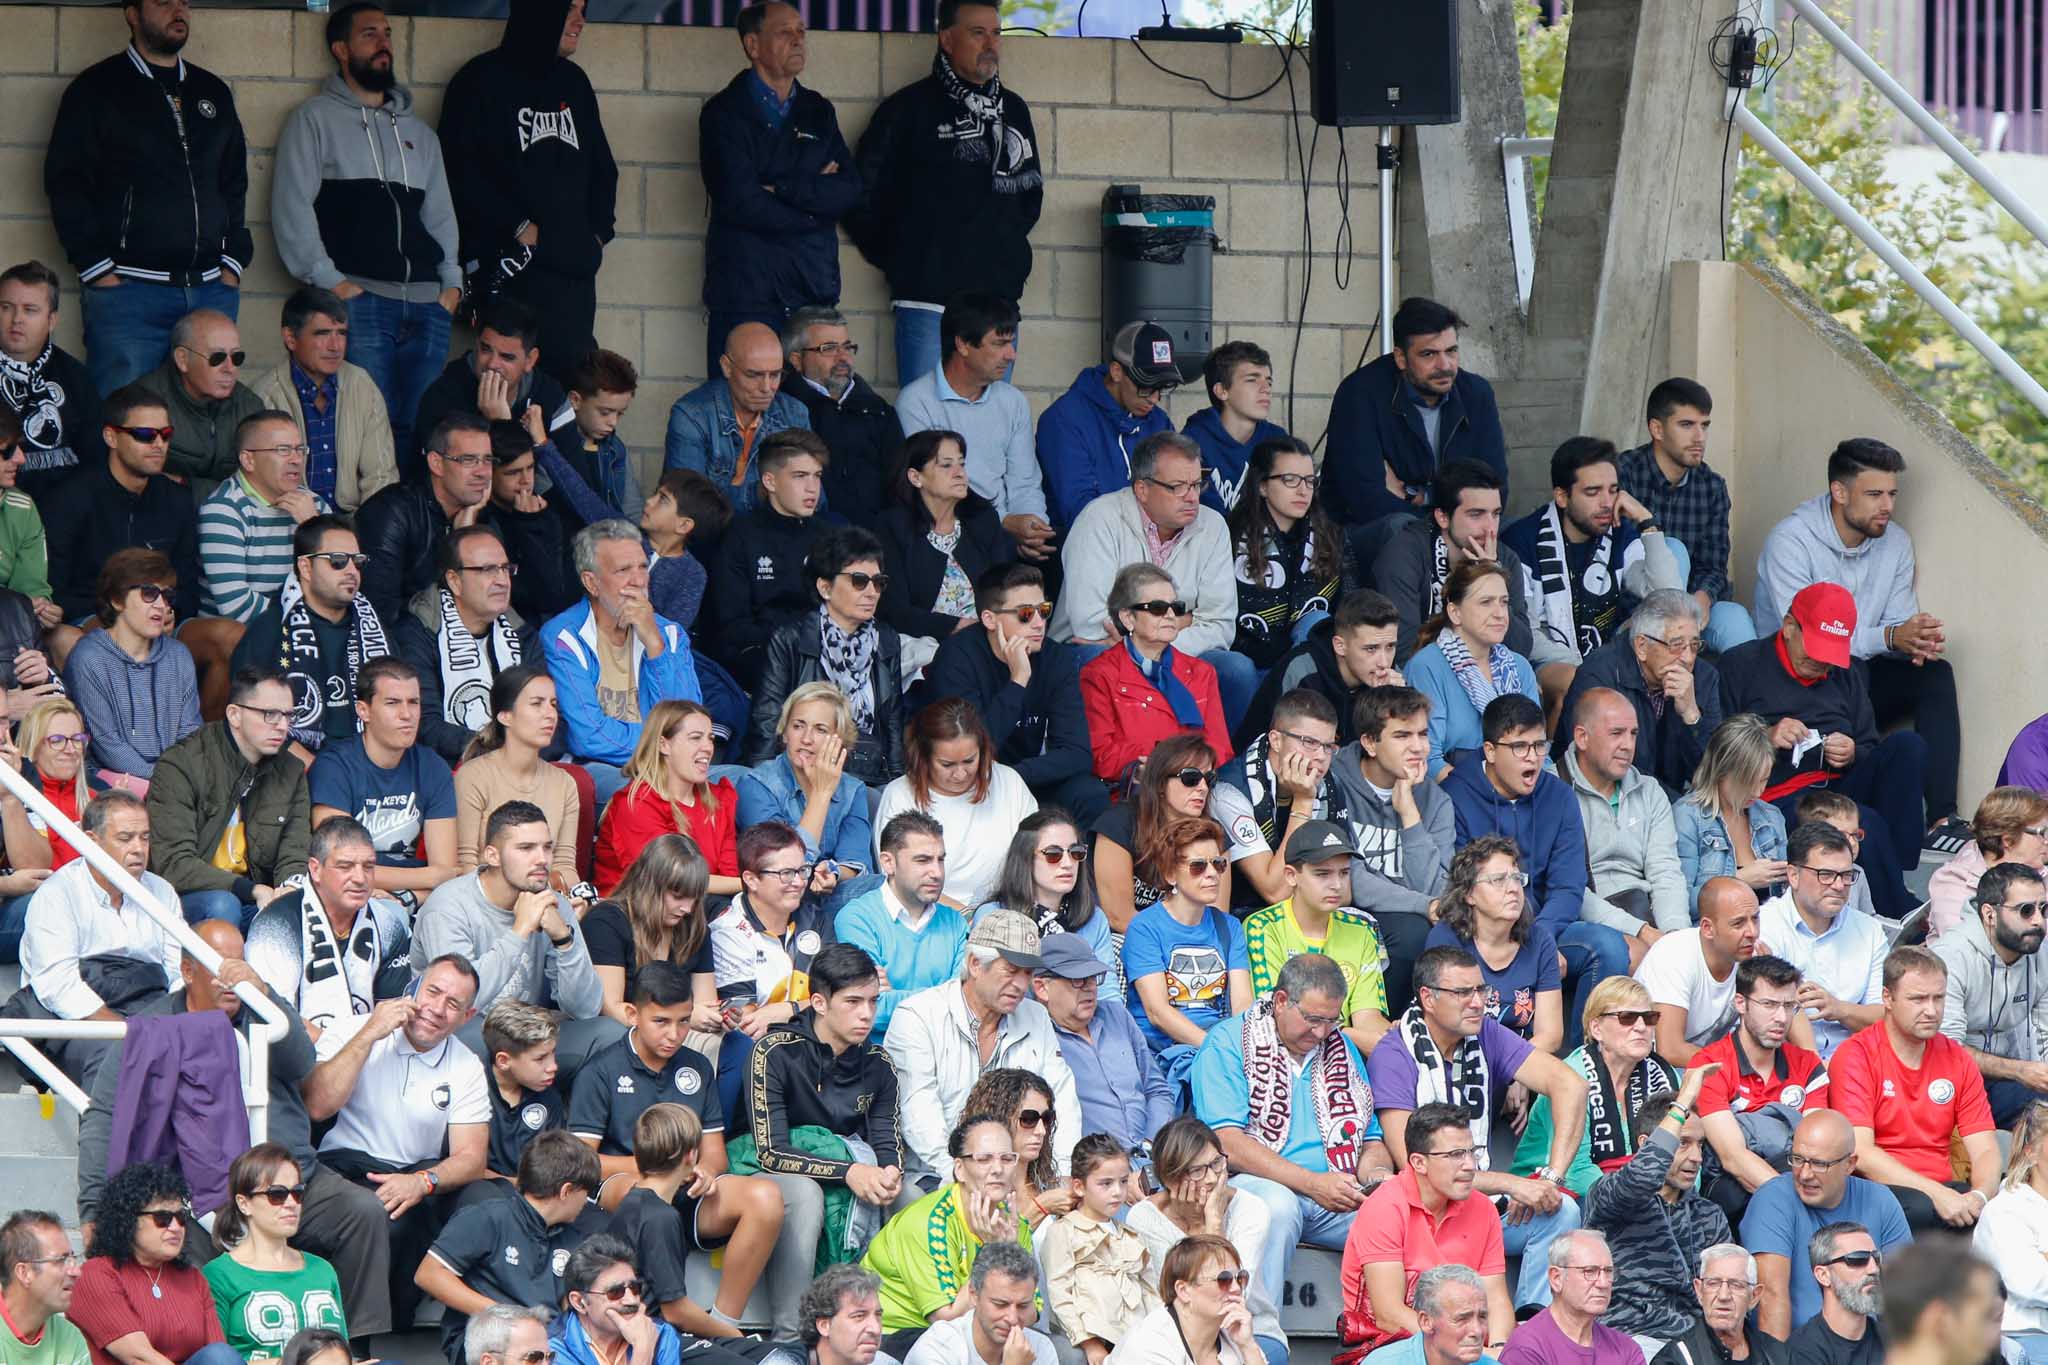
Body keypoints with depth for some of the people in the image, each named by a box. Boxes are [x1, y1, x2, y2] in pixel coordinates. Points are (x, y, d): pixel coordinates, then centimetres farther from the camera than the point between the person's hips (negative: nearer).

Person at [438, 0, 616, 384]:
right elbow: (461, 169, -7)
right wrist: (517, 226, -12)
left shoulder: (574, 82, 20)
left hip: (574, 267, 6)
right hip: (511, 266, -6)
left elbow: (601, 165, 28)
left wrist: (599, 230, 13)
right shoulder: (484, 80, 1)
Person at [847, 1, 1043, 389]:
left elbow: (1031, 190, 27)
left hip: (998, 296, 5)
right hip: (929, 299, -5)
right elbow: (863, 193, 1)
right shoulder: (910, 109, -1)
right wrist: (896, 260, 4)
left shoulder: (1013, 110, 14)